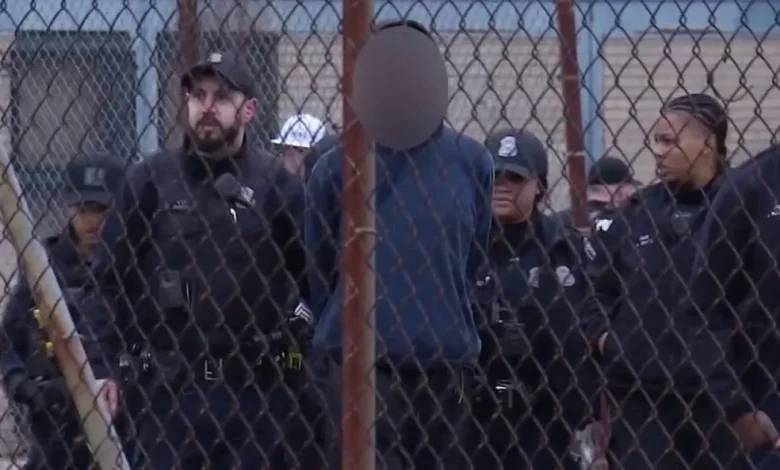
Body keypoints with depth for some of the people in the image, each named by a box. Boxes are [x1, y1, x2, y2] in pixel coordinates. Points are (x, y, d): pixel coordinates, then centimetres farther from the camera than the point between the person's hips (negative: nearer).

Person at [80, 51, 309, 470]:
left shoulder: (277, 185, 2)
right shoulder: (151, 179, 2)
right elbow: (109, 277, 4)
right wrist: (104, 366, -2)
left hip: (255, 387, 0)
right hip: (165, 383, 0)